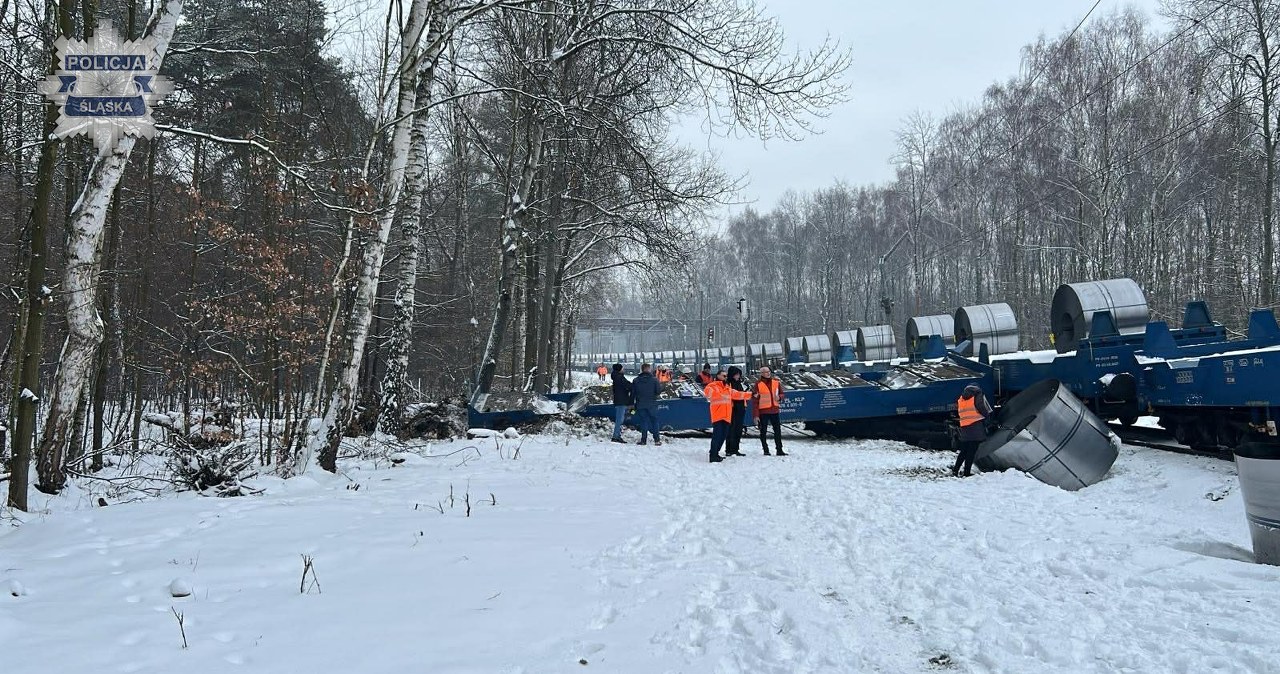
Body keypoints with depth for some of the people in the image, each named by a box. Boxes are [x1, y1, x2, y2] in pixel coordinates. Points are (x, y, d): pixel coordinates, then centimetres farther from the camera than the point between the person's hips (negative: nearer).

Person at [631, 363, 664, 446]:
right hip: (652, 404, -1)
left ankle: (644, 440, 3)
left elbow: (632, 393, 2)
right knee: (654, 421, 9)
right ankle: (657, 440, 6)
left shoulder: (636, 380, -1)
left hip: (641, 405, 2)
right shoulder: (654, 379, -9)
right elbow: (659, 390, -8)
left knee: (643, 421, 8)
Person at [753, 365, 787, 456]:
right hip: (763, 411, -4)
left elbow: (781, 394, 18)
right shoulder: (758, 384, -6)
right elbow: (755, 401, -7)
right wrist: (756, 415, -11)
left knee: (777, 430, 5)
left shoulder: (776, 382, 6)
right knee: (763, 431, 4)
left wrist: (779, 397, -8)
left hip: (775, 410, 4)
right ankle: (765, 450, 12)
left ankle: (779, 449, 12)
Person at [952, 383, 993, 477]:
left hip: (964, 428, 5)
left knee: (964, 451, 16)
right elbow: (985, 411, -5)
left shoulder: (960, 399, 12)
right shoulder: (978, 396, -4)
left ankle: (955, 469, 11)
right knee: (971, 451, -2)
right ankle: (967, 472, -3)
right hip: (976, 428, -5)